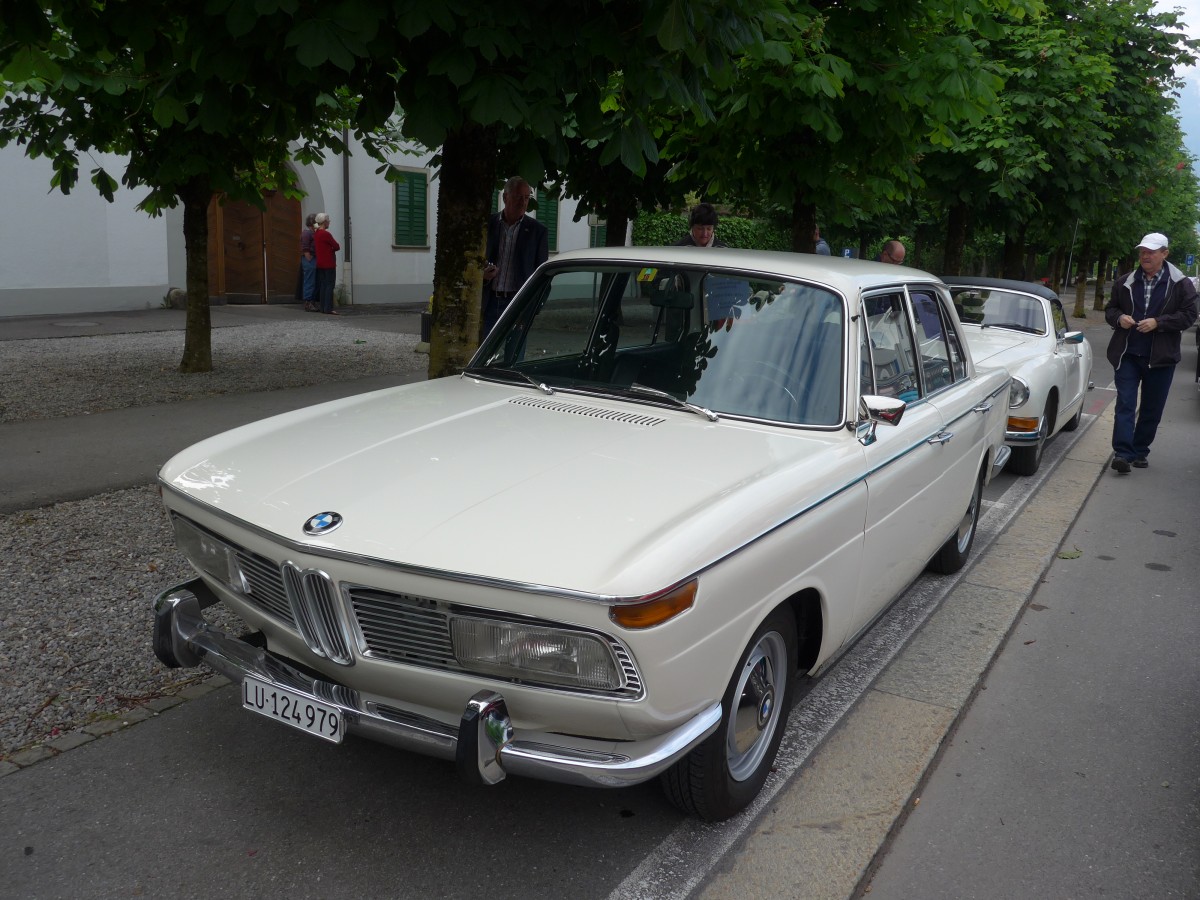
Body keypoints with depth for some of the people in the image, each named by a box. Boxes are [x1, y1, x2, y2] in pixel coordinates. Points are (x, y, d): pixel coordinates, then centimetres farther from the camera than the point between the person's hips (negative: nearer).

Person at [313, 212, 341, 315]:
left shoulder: (316, 233, 11)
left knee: (322, 286, 10)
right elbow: (337, 246, -11)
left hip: (320, 264, 9)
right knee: (330, 286, -7)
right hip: (328, 264, -9)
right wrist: (332, 249, 8)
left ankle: (323, 307, 11)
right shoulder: (326, 234, -17)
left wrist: (329, 250, 6)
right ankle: (328, 309, -10)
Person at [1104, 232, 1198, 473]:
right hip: (1127, 354, 1)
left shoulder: (1180, 284, -1)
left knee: (1152, 409, 9)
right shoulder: (1125, 282, 6)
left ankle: (1140, 451, 21)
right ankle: (1123, 453, -12)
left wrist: (1158, 322, -17)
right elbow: (1110, 309, 14)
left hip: (1160, 357, -1)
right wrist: (1119, 318, -9)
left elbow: (1189, 315, -4)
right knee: (1125, 404, -8)